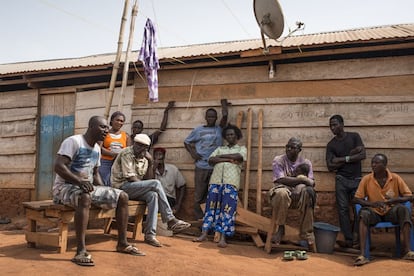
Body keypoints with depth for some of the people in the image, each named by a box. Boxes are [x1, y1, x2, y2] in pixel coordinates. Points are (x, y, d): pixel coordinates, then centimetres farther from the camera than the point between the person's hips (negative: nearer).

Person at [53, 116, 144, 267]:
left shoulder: (97, 148, 12)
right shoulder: (74, 141, -14)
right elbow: (58, 166, -24)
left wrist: (105, 193, 5)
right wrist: (79, 181, -36)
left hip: (87, 187, 8)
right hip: (65, 187, -8)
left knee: (123, 196, -2)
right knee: (85, 197, -42)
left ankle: (122, 243, 5)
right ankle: (81, 250, -41)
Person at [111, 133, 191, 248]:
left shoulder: (144, 158, 12)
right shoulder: (126, 153, -10)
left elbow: (148, 179, 6)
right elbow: (130, 177, -16)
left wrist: (151, 163, -7)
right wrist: (149, 186, -11)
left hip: (135, 188, 7)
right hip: (122, 186, -7)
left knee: (153, 195, -25)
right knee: (156, 183, -23)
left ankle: (150, 234, -24)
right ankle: (170, 220, -18)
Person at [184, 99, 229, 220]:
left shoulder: (219, 129, 8)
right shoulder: (198, 130, 9)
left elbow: (225, 115, -6)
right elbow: (186, 142, 17)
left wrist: (224, 103, 11)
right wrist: (192, 153, 2)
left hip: (216, 167, 0)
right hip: (201, 167, 0)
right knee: (199, 196, 2)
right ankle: (199, 220, 10)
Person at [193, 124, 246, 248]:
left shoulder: (242, 148, 19)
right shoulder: (220, 148, 26)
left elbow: (239, 157, -6)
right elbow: (210, 160, 8)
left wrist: (221, 156, 3)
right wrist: (228, 159, -3)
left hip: (231, 182, -3)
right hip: (216, 180, 3)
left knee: (228, 208, -10)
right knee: (211, 205, -1)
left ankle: (223, 238, -11)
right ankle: (204, 234, 1)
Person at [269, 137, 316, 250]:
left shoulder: (306, 163, 8)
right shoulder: (278, 160, 0)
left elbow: (311, 183, -3)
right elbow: (281, 180, -14)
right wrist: (301, 179, -19)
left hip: (299, 196, 2)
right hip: (281, 193, -2)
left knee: (308, 193, -33)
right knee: (282, 193, -39)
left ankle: (306, 235, -24)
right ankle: (281, 228, -19)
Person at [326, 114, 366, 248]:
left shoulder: (354, 136, 5)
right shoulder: (331, 145, 6)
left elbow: (362, 155, -6)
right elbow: (330, 166, -4)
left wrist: (343, 159, -6)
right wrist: (351, 154, -6)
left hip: (357, 179, -1)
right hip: (342, 180, 1)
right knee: (343, 209, -4)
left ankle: (356, 237, 4)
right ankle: (348, 239, -1)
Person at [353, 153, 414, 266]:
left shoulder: (395, 178, -4)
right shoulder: (366, 179, -4)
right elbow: (356, 199, -3)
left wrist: (394, 200, -20)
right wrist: (372, 204, -22)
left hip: (391, 211, 0)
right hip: (374, 213, 0)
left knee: (403, 209, -32)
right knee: (364, 213, -34)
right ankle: (362, 255, -41)